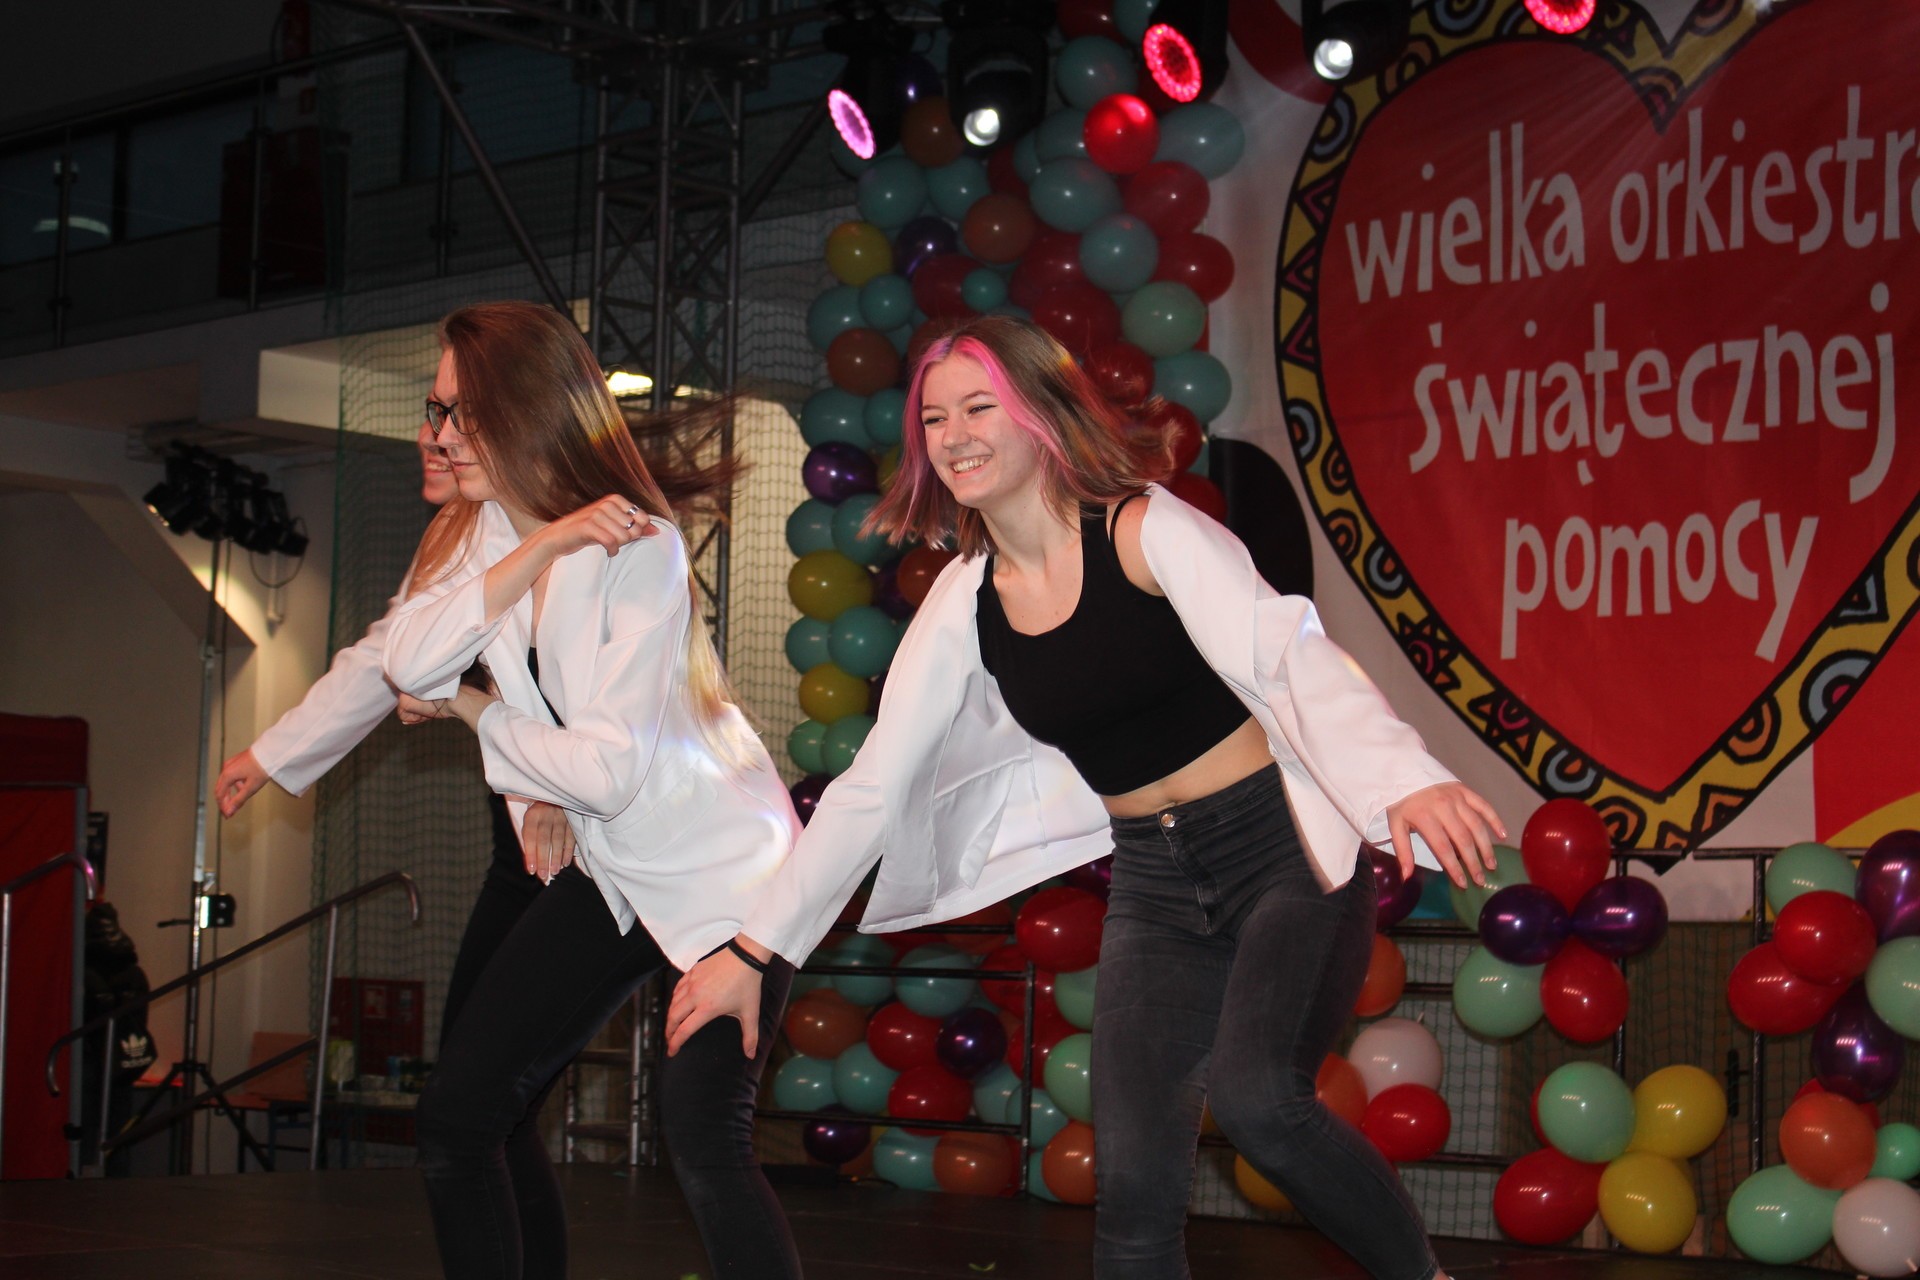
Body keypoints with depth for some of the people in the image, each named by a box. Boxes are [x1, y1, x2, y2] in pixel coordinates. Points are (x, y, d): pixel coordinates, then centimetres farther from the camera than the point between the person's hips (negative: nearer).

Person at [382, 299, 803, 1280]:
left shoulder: (637, 548, -21)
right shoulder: (496, 530, 2)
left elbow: (609, 771, -25)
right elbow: (408, 664, -14)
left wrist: (476, 714, -9)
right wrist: (540, 548, -23)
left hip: (724, 877, -8)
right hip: (611, 876, 8)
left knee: (699, 1134, -24)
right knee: (453, 1116, 3)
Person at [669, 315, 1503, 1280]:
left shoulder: (1146, 531, -12)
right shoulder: (964, 604, 3)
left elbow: (1283, 653, -27)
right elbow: (871, 788, 6)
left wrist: (1403, 781, -45)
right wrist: (750, 950, 3)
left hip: (1285, 849, -5)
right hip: (1154, 884, 5)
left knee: (1251, 1092, -29)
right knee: (1133, 1183, -4)